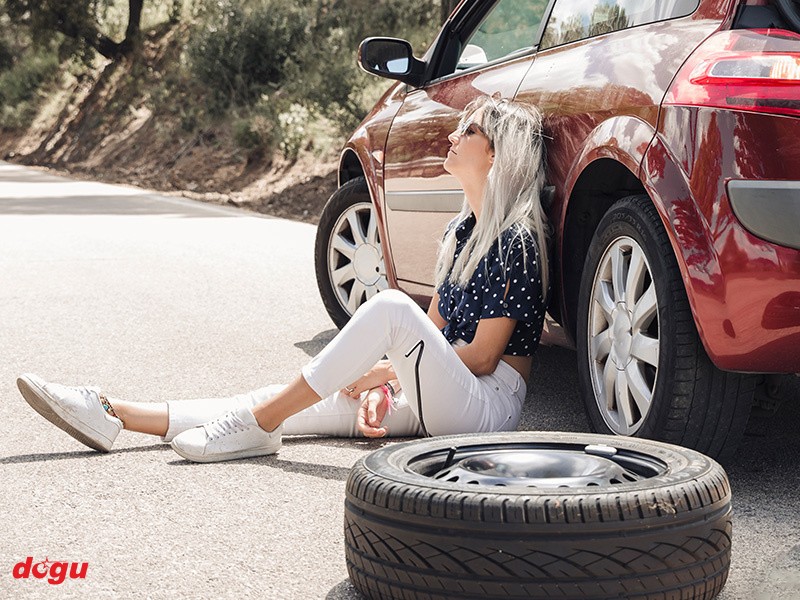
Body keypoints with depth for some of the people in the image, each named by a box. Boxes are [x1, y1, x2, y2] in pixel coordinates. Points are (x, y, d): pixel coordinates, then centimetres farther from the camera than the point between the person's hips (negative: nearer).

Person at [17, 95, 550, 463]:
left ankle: (257, 425, -25)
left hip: (486, 402, -8)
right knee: (303, 401, -7)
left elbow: (481, 357, -13)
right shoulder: (462, 231, 16)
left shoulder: (517, 240, -11)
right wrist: (382, 381, 0)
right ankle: (115, 416, -14)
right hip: (431, 395, 8)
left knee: (391, 306, -31)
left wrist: (383, 371, -5)